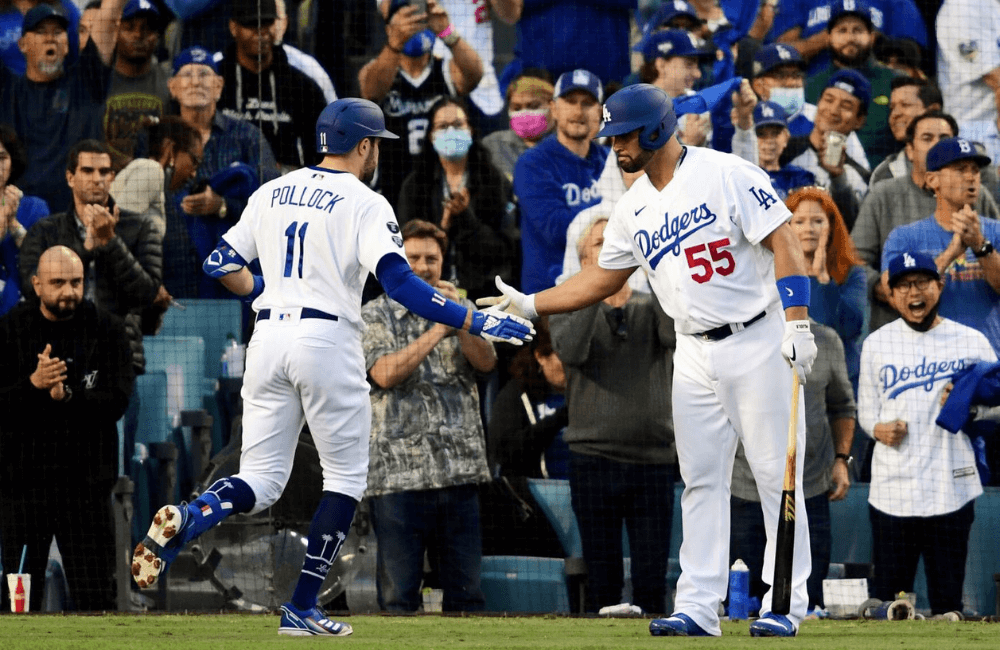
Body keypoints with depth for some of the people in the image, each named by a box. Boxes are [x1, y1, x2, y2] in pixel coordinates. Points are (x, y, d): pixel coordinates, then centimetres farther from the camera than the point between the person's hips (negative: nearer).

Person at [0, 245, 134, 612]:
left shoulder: (107, 329, 3)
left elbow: (117, 401, -4)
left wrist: (68, 397, -20)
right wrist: (33, 385, -21)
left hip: (86, 481, 0)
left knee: (96, 596, -3)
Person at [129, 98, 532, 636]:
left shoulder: (272, 193, 14)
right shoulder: (365, 204, -3)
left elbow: (222, 264, 17)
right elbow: (398, 282, -16)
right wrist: (475, 322, -15)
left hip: (268, 339, 5)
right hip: (327, 340, -5)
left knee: (260, 481, 7)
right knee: (345, 476, 9)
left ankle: (185, 519, -24)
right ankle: (302, 608, 4)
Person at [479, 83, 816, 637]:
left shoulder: (726, 175, -12)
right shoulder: (635, 207, 9)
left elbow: (784, 242, -15)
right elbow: (602, 279, 17)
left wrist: (797, 323, -22)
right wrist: (528, 304, 10)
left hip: (757, 340, -7)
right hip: (696, 353, 7)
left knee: (776, 473, -4)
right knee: (700, 480, 4)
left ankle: (785, 605, 0)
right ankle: (698, 607, 5)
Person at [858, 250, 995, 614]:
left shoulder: (972, 343, 7)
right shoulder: (877, 344, 12)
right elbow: (866, 410, 16)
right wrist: (878, 428, -6)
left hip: (951, 487, -1)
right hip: (892, 489, 1)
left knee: (948, 599, -1)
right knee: (887, 595, -1)